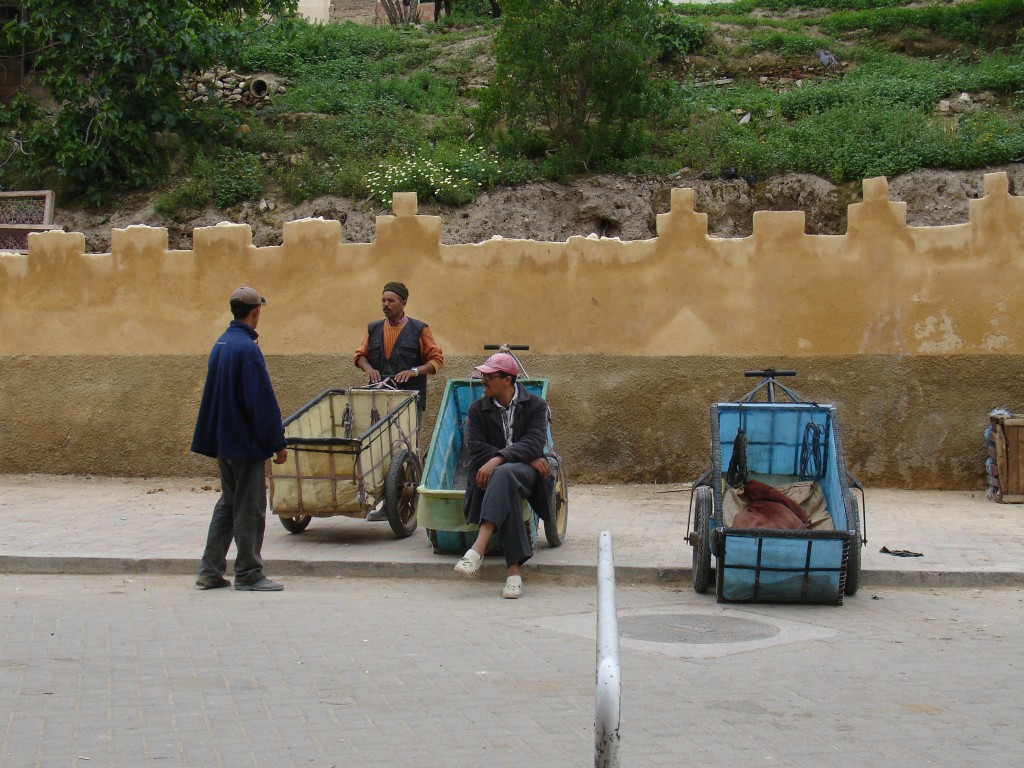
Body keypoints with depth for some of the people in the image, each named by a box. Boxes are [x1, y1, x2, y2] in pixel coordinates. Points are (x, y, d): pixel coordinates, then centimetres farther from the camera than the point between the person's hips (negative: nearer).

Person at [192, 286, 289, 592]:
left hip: (223, 440, 9)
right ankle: (248, 575, 5)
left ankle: (210, 572, 16)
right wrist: (277, 443, -14)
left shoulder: (220, 344, 10)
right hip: (246, 441, -9)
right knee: (250, 508, -1)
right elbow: (263, 401, -19)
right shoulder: (247, 349, -18)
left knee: (228, 504, 15)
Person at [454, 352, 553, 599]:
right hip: (491, 473, 1)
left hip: (526, 472, -1)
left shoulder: (535, 405, 5)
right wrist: (528, 457, -13)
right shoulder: (477, 409, 10)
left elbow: (534, 443, -11)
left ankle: (478, 548, -54)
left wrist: (499, 459, -29)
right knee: (507, 491, -38)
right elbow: (476, 449, -4)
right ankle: (514, 569, -45)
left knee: (504, 474, -39)